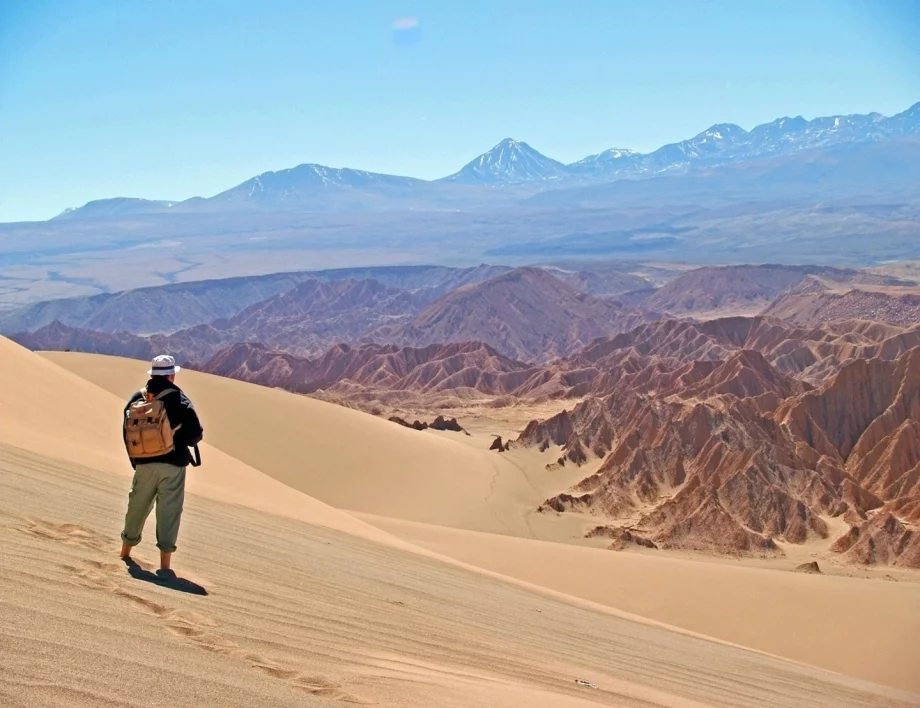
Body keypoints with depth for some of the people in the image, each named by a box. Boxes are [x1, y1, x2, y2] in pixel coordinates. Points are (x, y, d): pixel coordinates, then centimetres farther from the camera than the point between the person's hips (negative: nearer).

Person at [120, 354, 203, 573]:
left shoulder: (136, 400, 5)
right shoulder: (178, 400, -9)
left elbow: (127, 432, 10)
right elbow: (195, 434, -11)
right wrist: (182, 441, 12)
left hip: (143, 464, 4)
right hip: (172, 464, -4)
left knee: (138, 506, 20)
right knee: (169, 510, 0)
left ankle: (126, 552, 34)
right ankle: (165, 563, -1)